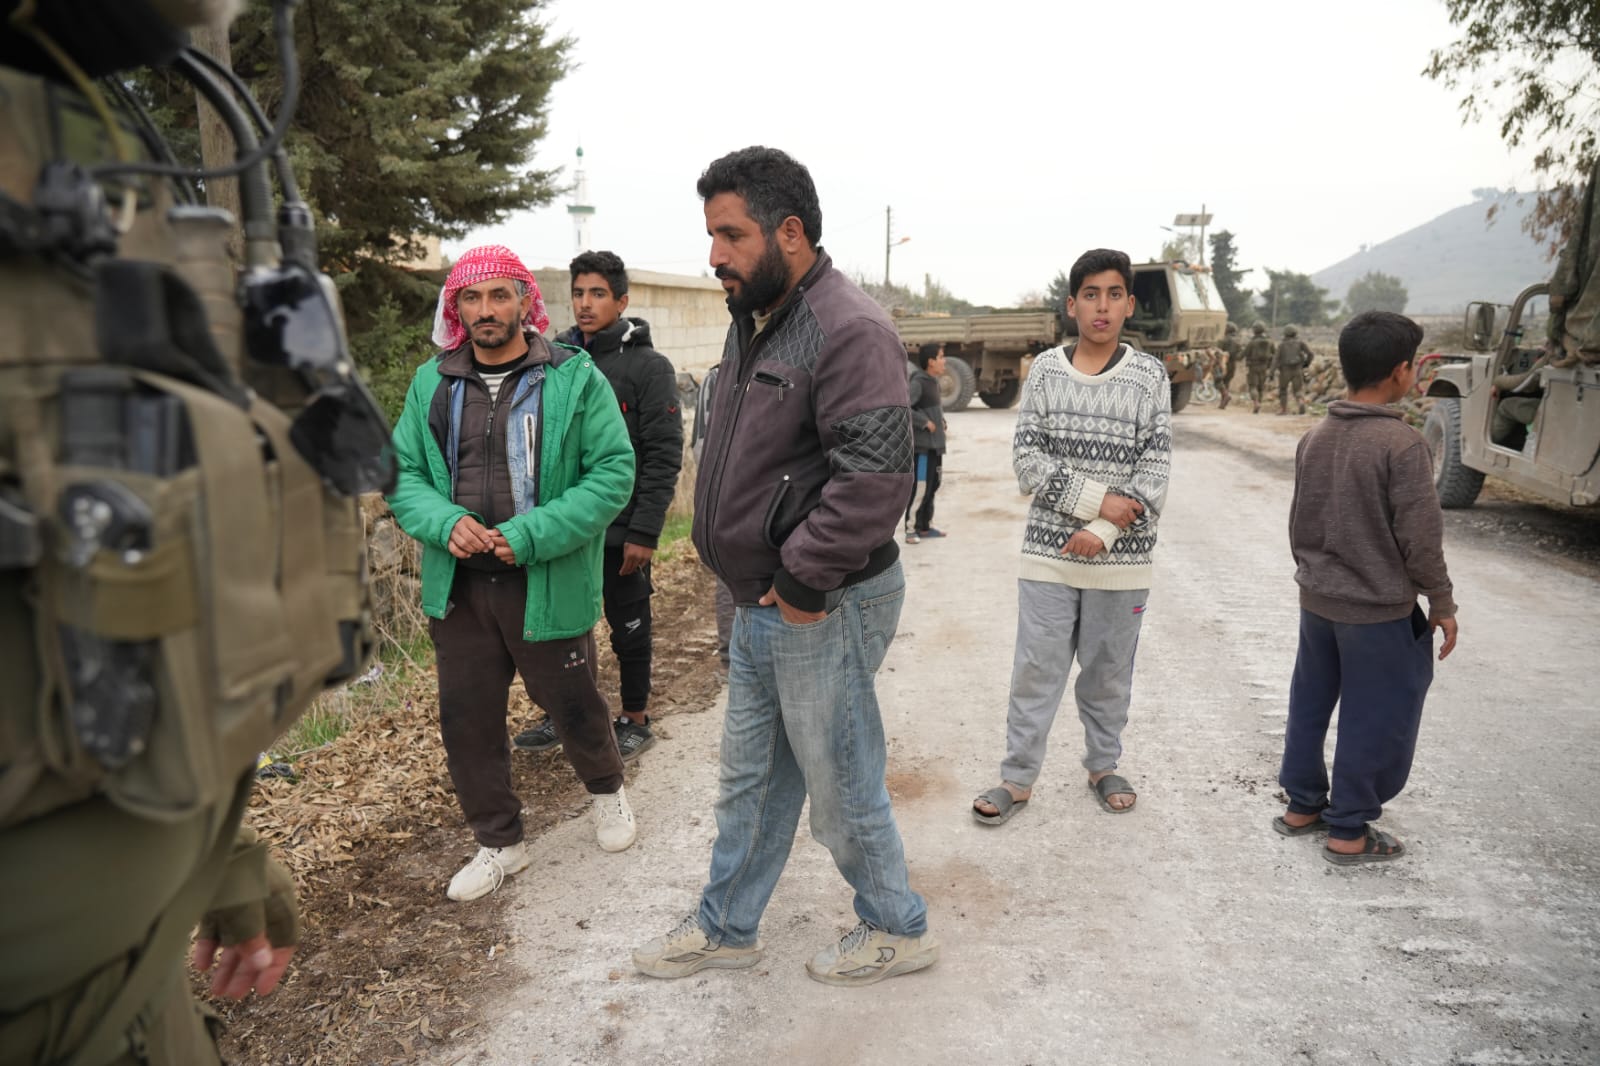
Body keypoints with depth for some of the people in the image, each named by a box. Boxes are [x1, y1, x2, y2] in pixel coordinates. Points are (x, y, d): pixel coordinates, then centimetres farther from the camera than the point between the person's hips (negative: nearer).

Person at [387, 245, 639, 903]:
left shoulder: (575, 378, -6)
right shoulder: (431, 384, 6)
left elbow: (613, 473, -12)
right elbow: (403, 477, 8)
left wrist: (530, 535, -21)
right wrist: (445, 522, -15)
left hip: (548, 586, -3)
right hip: (458, 589, 4)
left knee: (573, 706, 13)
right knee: (466, 720, 12)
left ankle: (607, 788, 46)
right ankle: (499, 843, 33)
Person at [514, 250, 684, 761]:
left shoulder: (649, 367, -9)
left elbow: (663, 457, -13)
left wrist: (644, 532, -17)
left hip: (621, 532, -5)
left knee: (629, 630, 10)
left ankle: (635, 721, 27)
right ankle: (563, 716, 33)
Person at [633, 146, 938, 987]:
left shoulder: (848, 331, -21)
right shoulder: (755, 321, 11)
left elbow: (876, 475, -29)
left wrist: (802, 580, -21)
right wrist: (756, 575, 12)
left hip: (821, 610, -9)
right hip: (761, 603, 9)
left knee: (838, 786, 8)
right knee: (749, 775, 21)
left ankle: (897, 929, 32)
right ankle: (726, 927, 38)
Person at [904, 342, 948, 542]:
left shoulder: (934, 382, 14)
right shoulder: (917, 383, -14)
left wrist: (941, 419, 12)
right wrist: (925, 422, -19)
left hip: (936, 444, 9)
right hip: (922, 444, -9)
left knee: (932, 485, 14)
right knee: (919, 488, -9)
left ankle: (925, 526, 24)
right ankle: (911, 529, -3)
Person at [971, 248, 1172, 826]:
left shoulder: (1150, 376, 0)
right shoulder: (1045, 369, 0)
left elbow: (1155, 473, -4)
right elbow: (1027, 461, -5)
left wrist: (1103, 532, -15)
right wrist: (1097, 499, -15)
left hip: (1121, 559, 1)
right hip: (1049, 551, 0)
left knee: (1110, 672, 14)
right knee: (1036, 670, 4)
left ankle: (1103, 766, 33)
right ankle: (1018, 778, 18)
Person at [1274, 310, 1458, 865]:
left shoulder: (1315, 437, 1)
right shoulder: (1402, 443, -19)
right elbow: (1420, 537, -17)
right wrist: (1441, 602, -4)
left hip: (1317, 600, 7)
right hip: (1379, 609, -7)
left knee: (1309, 704, 18)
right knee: (1375, 721, 7)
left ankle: (1302, 805, 31)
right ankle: (1349, 832, 16)